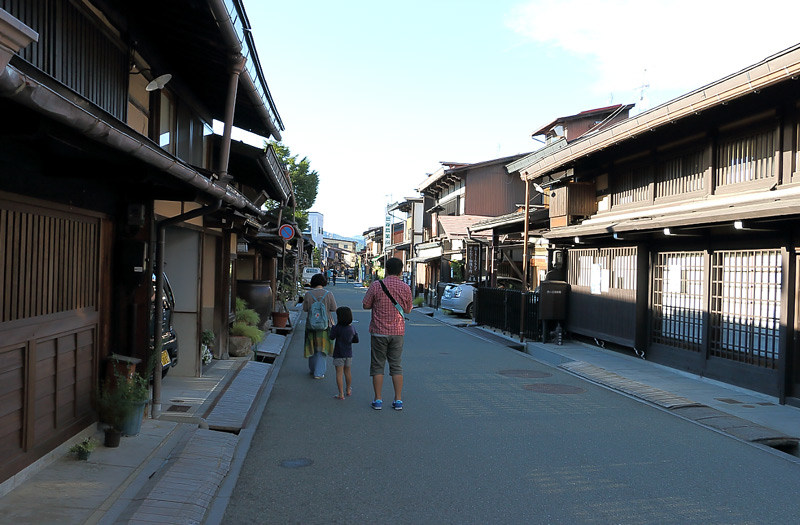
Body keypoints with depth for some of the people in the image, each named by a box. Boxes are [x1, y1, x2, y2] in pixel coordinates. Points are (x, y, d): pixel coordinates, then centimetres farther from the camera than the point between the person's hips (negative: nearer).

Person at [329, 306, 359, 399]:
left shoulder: (337, 328, -17)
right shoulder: (352, 328, -2)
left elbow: (332, 337, -6)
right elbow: (356, 340, 4)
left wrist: (333, 326, 4)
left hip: (339, 354, -5)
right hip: (349, 353, 5)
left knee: (339, 373, -1)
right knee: (347, 371, 21)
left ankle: (341, 394, -3)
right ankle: (349, 390, 35)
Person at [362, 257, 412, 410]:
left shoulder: (376, 285, -9)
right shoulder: (405, 288, -2)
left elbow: (366, 305, -2)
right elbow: (408, 310, 9)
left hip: (379, 331, -2)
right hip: (398, 332, 2)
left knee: (378, 366, 7)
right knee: (396, 366, 9)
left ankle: (378, 400, 9)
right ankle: (398, 400, 10)